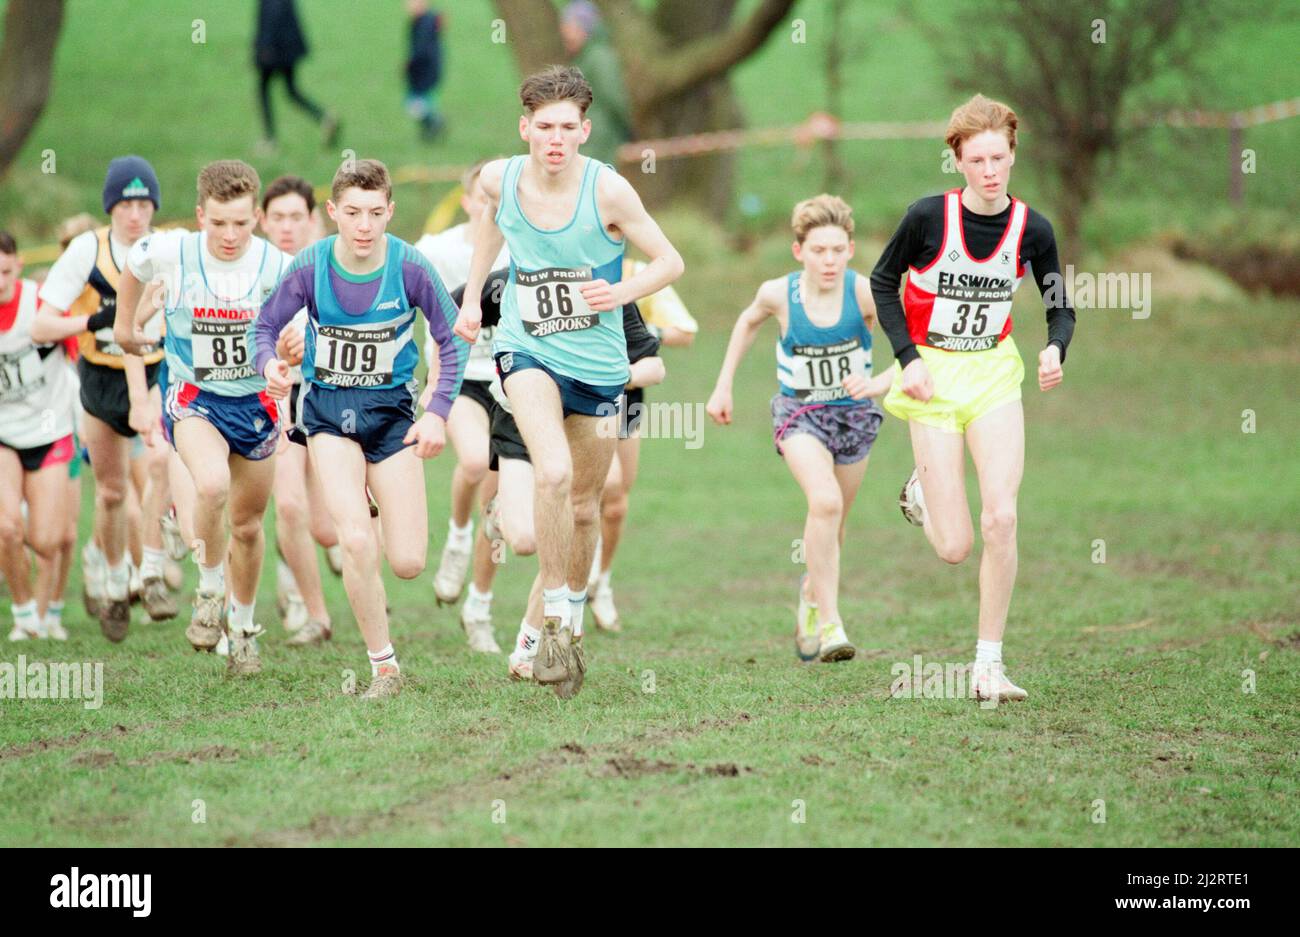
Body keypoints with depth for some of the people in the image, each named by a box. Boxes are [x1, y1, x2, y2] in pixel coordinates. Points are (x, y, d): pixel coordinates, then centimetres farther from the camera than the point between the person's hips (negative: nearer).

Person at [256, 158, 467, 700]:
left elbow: (451, 340, -2)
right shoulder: (310, 268, -12)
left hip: (392, 408, 1)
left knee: (408, 563, -5)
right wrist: (270, 364, -21)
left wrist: (438, 412, -11)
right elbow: (266, 326, 1)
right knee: (356, 543, -20)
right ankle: (383, 665, -2)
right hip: (328, 410, -1)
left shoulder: (409, 268, -13)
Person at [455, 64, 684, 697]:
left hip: (597, 362, 1)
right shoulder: (499, 180, -8)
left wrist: (622, 292, -24)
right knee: (554, 472, -26)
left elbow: (670, 262, -6)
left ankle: (571, 624, 36)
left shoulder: (606, 189, -16)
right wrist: (472, 295, 16)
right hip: (527, 350, 0)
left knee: (582, 506, 12)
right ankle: (554, 621, -14)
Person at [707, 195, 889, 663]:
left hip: (854, 411, 2)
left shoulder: (863, 293, -22)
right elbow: (749, 322, 8)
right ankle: (829, 624, -24)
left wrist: (880, 382, -42)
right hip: (799, 411, -2)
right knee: (825, 501, -27)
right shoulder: (779, 294, -16)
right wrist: (723, 386, 9)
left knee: (832, 525, 17)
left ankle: (811, 596, 48)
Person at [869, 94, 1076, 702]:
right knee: (954, 548, -6)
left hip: (995, 375, 2)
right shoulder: (928, 217, -13)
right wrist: (908, 358, -9)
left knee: (1001, 519, -15)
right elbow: (882, 282, 1)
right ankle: (920, 492, 32)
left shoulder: (1031, 229, -6)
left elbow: (1060, 308, 6)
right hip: (932, 376, -2)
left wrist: (1055, 349, -16)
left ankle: (989, 664, -3)